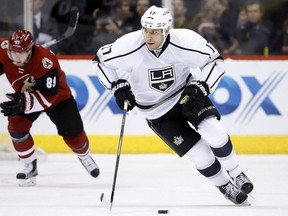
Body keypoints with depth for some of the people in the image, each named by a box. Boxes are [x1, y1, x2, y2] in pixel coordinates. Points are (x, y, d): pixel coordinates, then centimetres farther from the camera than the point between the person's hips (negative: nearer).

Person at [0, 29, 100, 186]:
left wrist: (24, 103, -50)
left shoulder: (45, 60, -40)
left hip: (58, 96, -3)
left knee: (73, 135, 6)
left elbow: (48, 96, -38)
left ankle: (84, 156, 41)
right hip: (24, 96, 3)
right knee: (16, 126, -20)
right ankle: (30, 167, -3)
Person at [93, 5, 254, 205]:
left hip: (185, 94, 1)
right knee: (200, 154, -10)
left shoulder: (187, 41, -25)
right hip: (156, 110, -1)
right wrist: (117, 85, -18)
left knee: (214, 132, -21)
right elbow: (101, 60, -9)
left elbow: (215, 61, -11)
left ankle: (235, 173, 5)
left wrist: (201, 87, -23)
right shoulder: (129, 46, -27)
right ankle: (225, 187, 16)